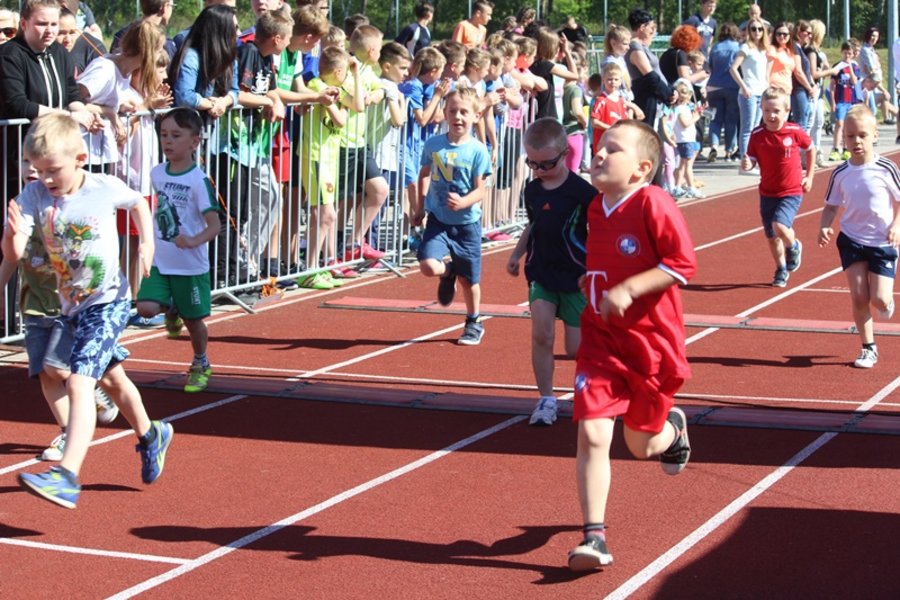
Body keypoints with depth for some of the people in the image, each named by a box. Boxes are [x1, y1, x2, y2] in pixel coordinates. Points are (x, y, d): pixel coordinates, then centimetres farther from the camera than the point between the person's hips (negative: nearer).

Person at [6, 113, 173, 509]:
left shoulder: (106, 188, -15)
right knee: (113, 377, 24)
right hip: (72, 305, 5)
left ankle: (67, 477, -28)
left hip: (108, 302, -5)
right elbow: (13, 252, -23)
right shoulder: (34, 196, -12)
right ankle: (150, 436, 49)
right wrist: (13, 233, -44)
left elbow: (137, 202, 9)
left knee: (79, 382, -20)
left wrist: (146, 243, -2)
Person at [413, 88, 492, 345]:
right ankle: (448, 273, 18)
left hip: (467, 222, -2)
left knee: (469, 278, 9)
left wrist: (463, 202, -32)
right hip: (438, 219, 2)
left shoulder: (478, 151, -12)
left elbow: (480, 189, -13)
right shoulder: (433, 145, -3)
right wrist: (420, 206, 14)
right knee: (428, 266, -20)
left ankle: (474, 323, 33)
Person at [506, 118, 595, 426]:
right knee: (541, 334, -12)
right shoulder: (532, 190, 3)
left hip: (576, 276, -4)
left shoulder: (582, 192, -14)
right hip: (541, 273, 4)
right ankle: (546, 399, 0)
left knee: (576, 346, -1)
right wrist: (517, 254, 12)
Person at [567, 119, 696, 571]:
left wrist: (628, 290, -26)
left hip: (651, 341, -4)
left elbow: (683, 264, -21)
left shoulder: (652, 204, -17)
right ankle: (594, 537, -6)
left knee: (641, 444, 11)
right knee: (591, 434, -11)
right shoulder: (595, 209, 6)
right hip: (601, 338, 5)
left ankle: (672, 428, 49)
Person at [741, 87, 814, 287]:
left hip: (791, 192, -3)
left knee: (780, 226, -24)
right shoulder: (757, 135, -8)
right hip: (767, 193, 3)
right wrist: (747, 164, -27)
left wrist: (809, 176, 7)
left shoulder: (795, 131, -11)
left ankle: (793, 246, 10)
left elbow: (810, 149, 7)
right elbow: (752, 161, -4)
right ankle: (782, 270, 34)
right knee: (771, 236, 11)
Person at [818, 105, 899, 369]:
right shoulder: (840, 174, -4)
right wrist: (824, 227, -12)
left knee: (879, 299, -7)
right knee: (858, 297, -2)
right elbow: (831, 206, 6)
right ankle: (868, 349, 13)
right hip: (852, 240, 2)